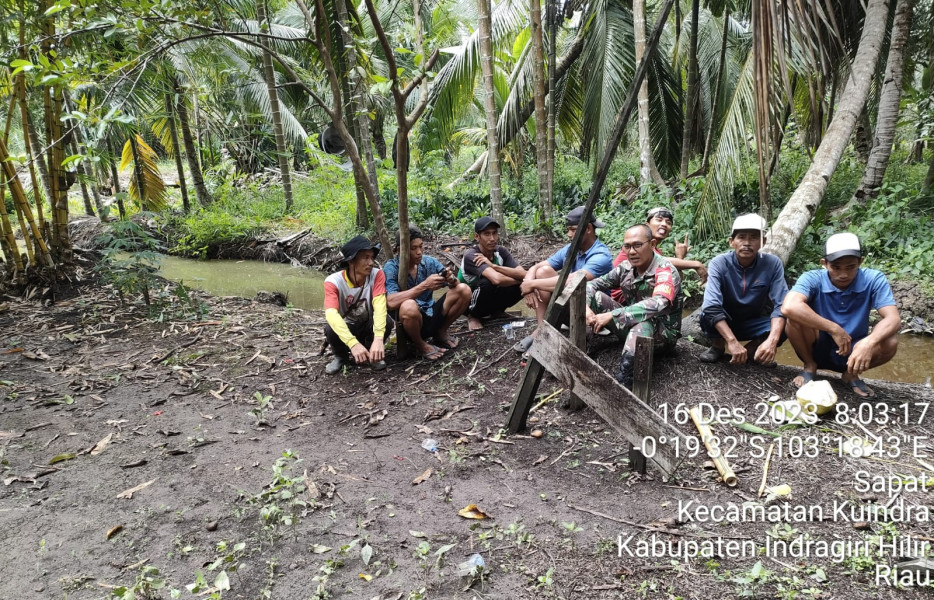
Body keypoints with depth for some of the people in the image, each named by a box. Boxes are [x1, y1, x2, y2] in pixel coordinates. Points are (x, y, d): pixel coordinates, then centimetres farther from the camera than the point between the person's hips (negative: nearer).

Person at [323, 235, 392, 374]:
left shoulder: (377, 275, -19)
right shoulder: (333, 281, -24)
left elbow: (379, 306, -34)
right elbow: (331, 314, -40)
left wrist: (378, 339, -51)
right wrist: (353, 343, -54)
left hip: (368, 326, 1)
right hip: (345, 327, 0)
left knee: (387, 322, -31)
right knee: (330, 329, -33)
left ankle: (373, 353, -1)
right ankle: (341, 356, 1)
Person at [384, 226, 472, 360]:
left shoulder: (429, 262, -1)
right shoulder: (391, 268, -15)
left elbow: (455, 285, 2)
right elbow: (391, 302, -31)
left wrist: (452, 279, -23)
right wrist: (424, 285, -33)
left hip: (432, 316, 5)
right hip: (409, 322, -5)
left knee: (463, 290, -11)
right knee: (409, 306, -38)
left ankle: (441, 332, 10)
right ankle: (421, 345, -7)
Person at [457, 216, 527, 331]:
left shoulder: (500, 251, -8)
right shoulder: (470, 256, -27)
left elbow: (523, 274, -20)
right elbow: (497, 279, -42)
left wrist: (494, 266, -29)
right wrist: (517, 280, -23)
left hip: (490, 301, 5)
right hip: (468, 304, -5)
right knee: (487, 282, -35)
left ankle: (497, 312, 8)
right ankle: (473, 316, -7)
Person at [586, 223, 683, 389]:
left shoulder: (665, 270, -21)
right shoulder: (626, 267, -3)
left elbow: (658, 304, -40)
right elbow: (593, 284, 2)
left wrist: (612, 315, -43)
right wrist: (586, 307, -21)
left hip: (662, 332, -6)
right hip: (630, 324, 6)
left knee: (643, 322, -40)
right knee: (595, 295, -9)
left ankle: (622, 381, -50)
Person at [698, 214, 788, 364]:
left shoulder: (772, 264, -16)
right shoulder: (719, 263, -22)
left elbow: (781, 305, -22)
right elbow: (711, 306, -34)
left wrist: (771, 341, -40)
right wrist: (732, 341, -46)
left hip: (753, 323, 1)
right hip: (724, 323, -1)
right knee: (707, 314, -33)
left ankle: (751, 350, 2)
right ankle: (718, 346, -1)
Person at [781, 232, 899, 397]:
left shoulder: (874, 280, -12)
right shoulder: (813, 279, -18)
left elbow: (893, 319, -23)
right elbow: (789, 307, -38)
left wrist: (869, 342, -44)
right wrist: (834, 329, -35)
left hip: (853, 352, 2)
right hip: (818, 349, -1)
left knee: (890, 341, -28)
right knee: (796, 317, -29)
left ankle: (851, 374, 4)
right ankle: (810, 367, 0)